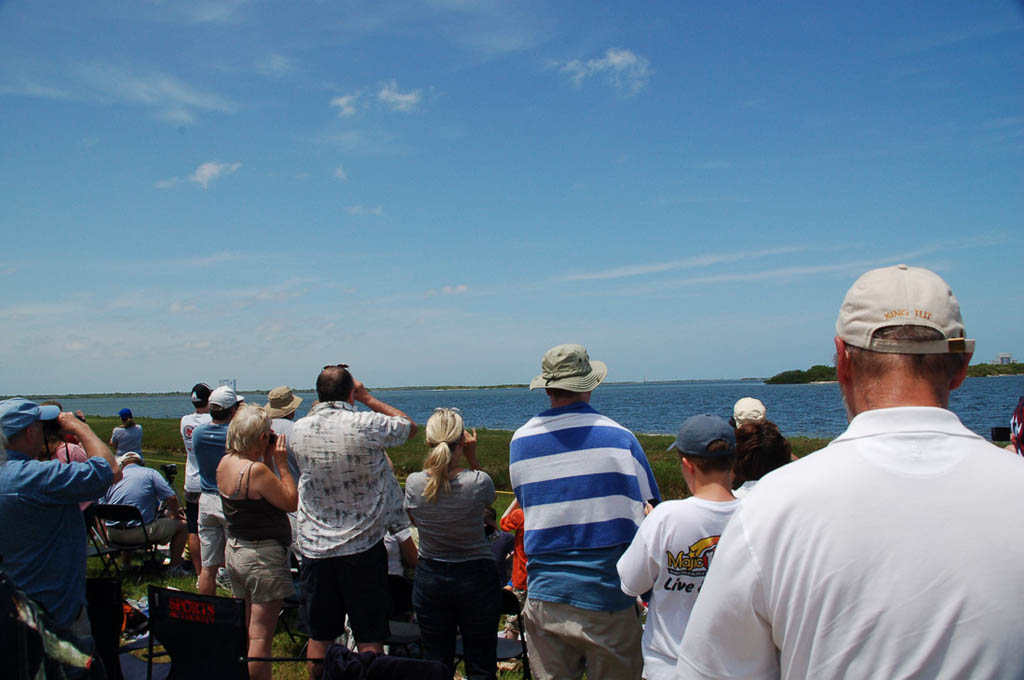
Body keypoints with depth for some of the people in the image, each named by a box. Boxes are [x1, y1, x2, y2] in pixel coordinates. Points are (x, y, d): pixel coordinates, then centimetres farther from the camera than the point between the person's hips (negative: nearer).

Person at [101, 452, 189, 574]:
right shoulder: (150, 473, 2)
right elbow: (171, 497, -7)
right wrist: (175, 514, 12)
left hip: (113, 535, 6)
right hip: (140, 533, -5)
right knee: (182, 525, 10)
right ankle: (173, 568, 12)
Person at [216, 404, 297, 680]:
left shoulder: (225, 462, 3)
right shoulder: (256, 470, -25)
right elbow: (292, 502, -17)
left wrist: (268, 460, 6)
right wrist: (281, 463, -14)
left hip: (234, 550, 9)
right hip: (263, 555, -9)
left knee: (243, 629, 21)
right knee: (260, 636, 0)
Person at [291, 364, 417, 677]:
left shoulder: (300, 429, -4)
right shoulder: (366, 425, -16)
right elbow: (409, 426, 4)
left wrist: (324, 402, 14)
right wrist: (367, 397, 7)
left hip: (315, 548, 4)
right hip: (362, 546, -3)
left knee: (319, 636, 16)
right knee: (369, 639, 7)